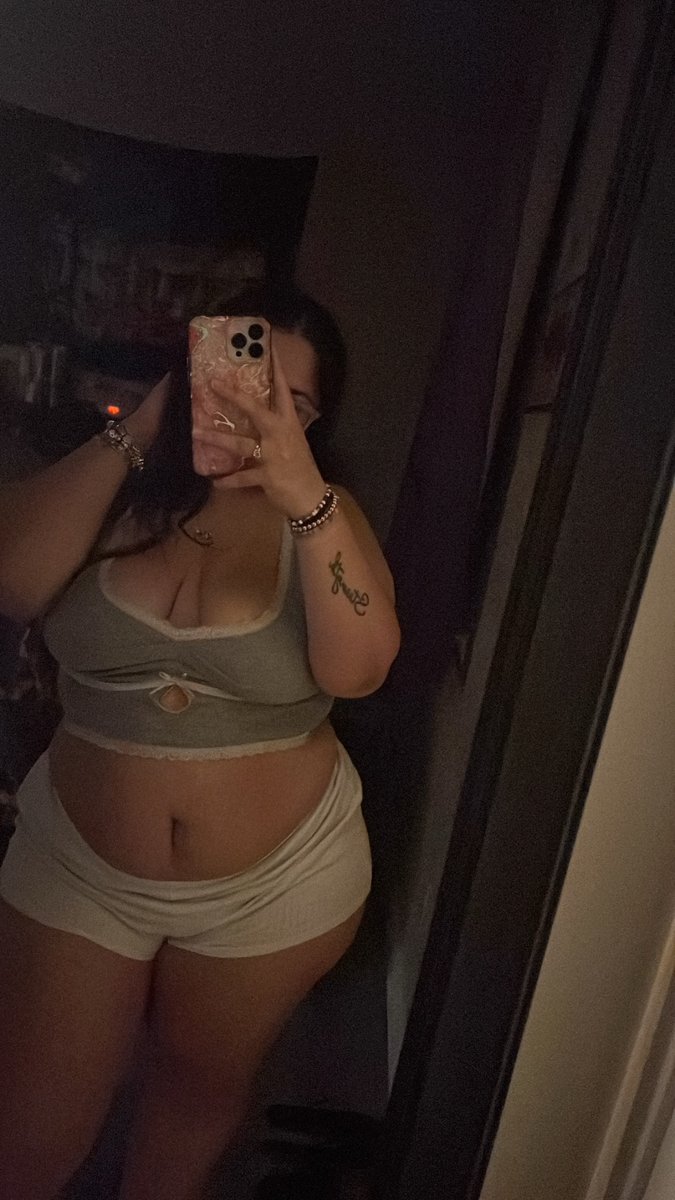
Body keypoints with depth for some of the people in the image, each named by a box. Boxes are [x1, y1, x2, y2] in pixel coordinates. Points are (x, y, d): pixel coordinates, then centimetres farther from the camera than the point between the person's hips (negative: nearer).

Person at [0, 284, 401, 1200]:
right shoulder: (120, 484, -5)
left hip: (274, 882, 0)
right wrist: (137, 434, -22)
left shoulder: (325, 514, -8)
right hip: (79, 861, 1)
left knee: (202, 1090, 24)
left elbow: (358, 668, -23)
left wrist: (303, 495, -34)